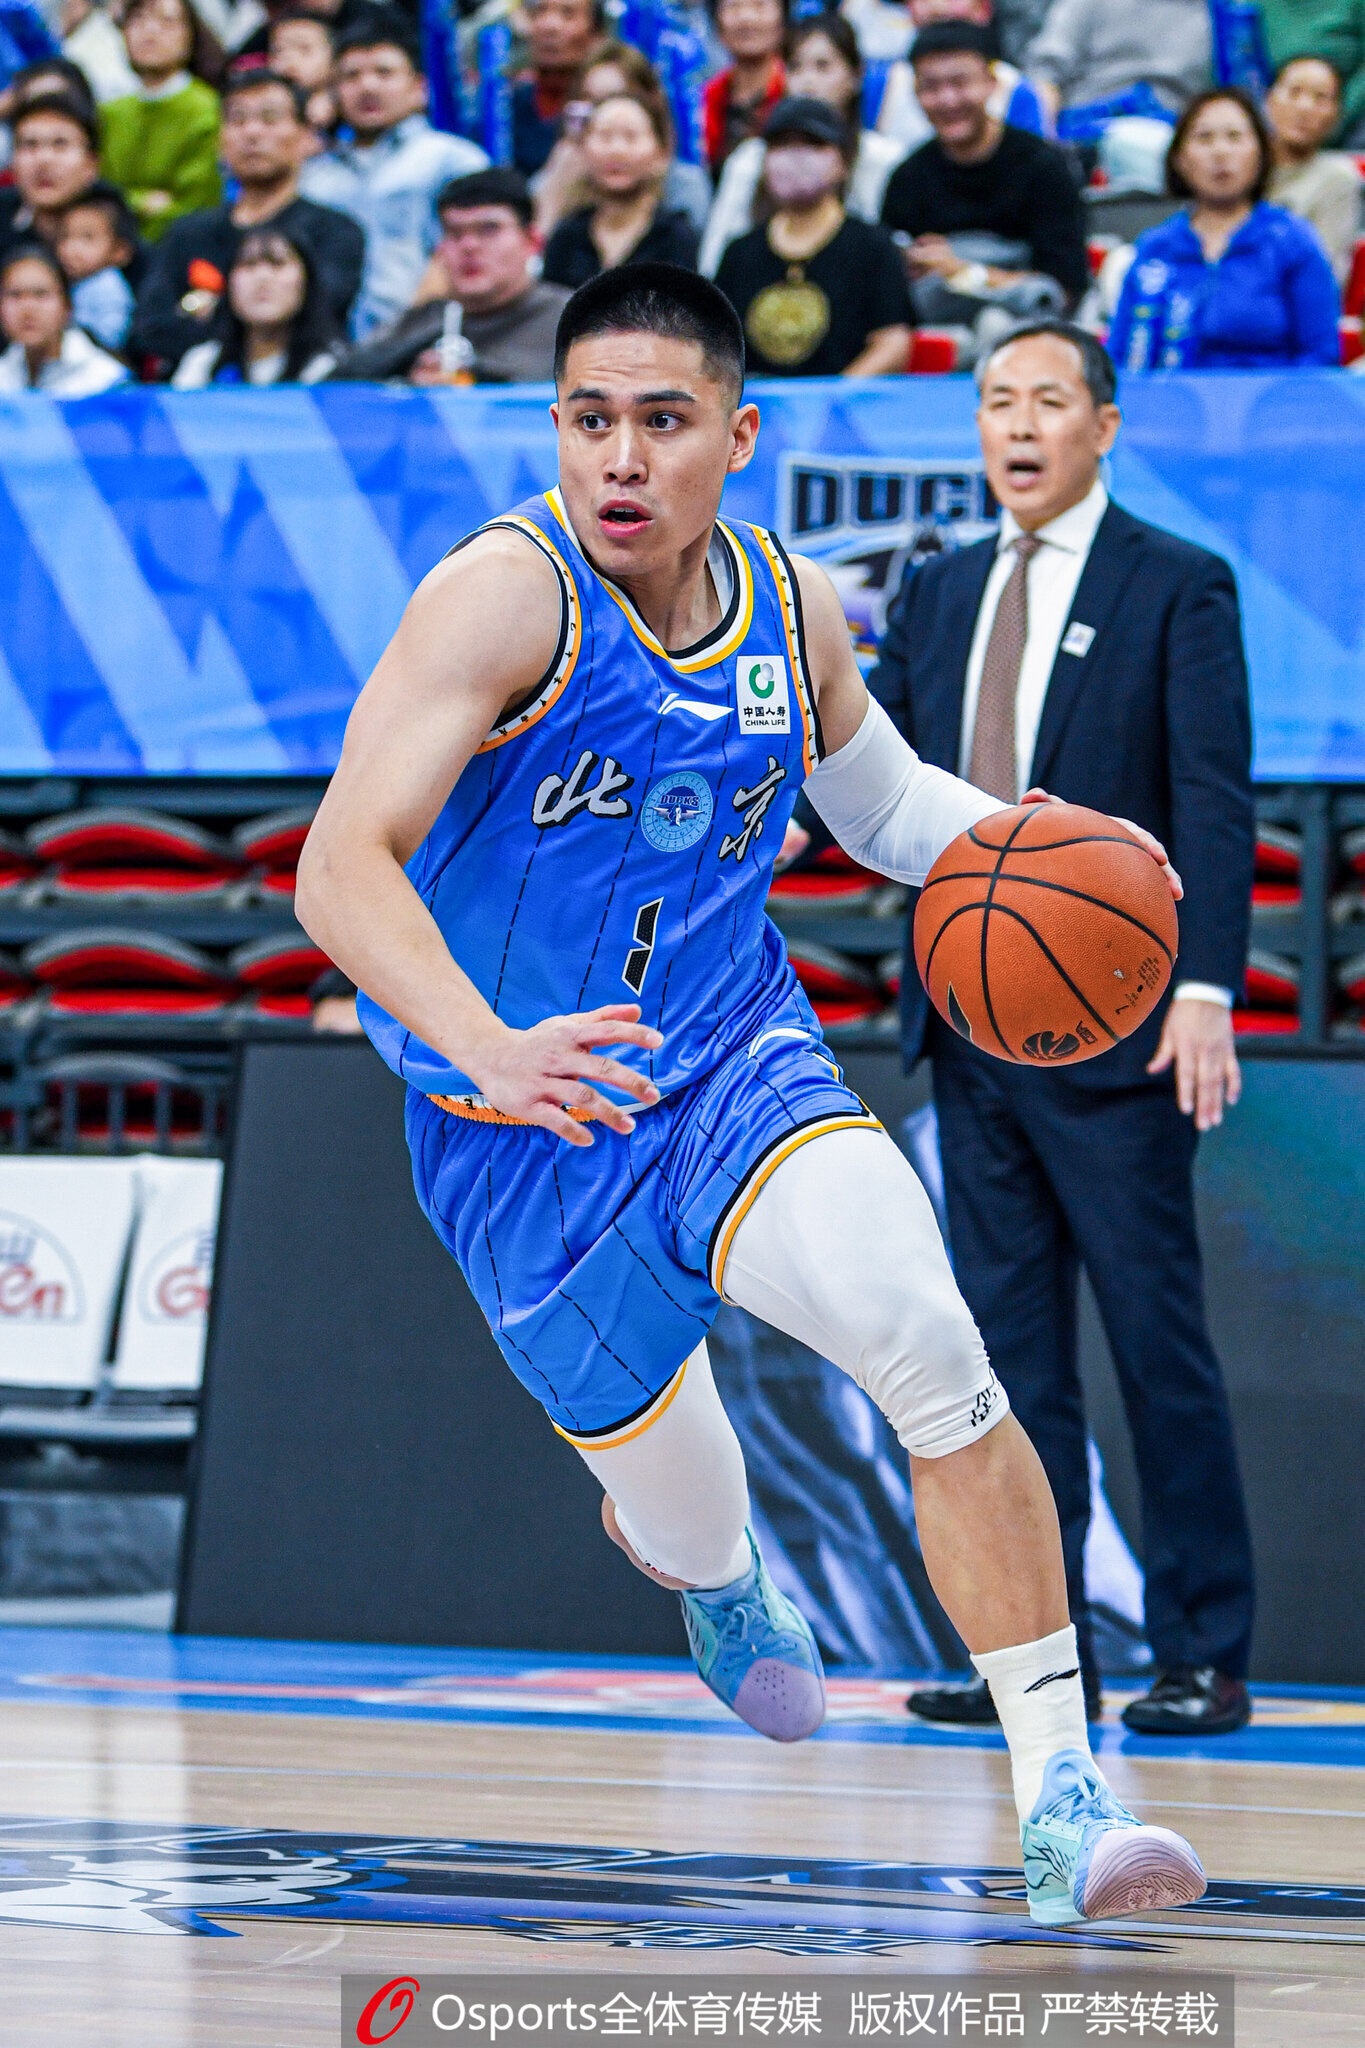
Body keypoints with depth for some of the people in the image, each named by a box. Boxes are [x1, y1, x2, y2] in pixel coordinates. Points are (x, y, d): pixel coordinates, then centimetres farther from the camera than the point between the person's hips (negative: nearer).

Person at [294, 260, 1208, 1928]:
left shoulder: (793, 612, 0)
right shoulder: (506, 594, -19)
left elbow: (883, 803, 22)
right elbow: (341, 869, -30)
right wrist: (487, 1048, -48)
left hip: (737, 1060, 3)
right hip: (529, 1128, -3)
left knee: (933, 1354, -24)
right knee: (684, 1520, 9)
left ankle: (1059, 1794, -19)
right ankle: (706, 1568, 50)